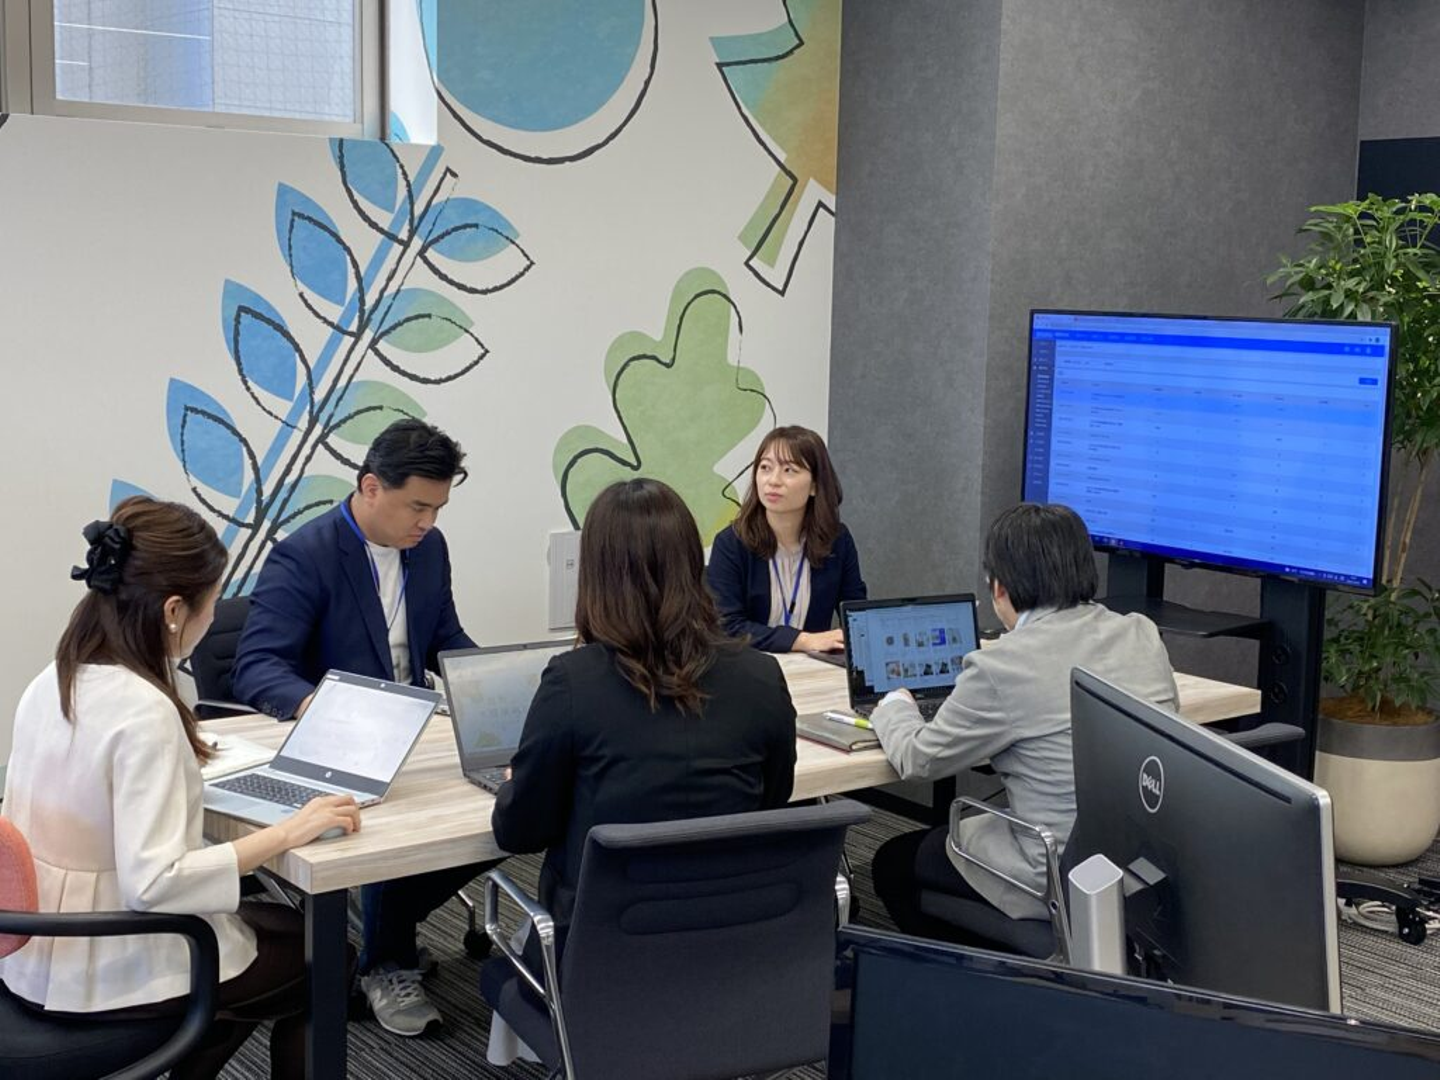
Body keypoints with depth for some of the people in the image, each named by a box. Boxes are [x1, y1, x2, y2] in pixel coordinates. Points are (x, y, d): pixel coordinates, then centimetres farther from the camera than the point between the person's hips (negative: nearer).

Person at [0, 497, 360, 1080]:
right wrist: (287, 832, -25)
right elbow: (153, 882, -30)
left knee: (279, 926, 25)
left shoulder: (49, 684, -1)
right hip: (108, 971, -8)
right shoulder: (143, 710, -27)